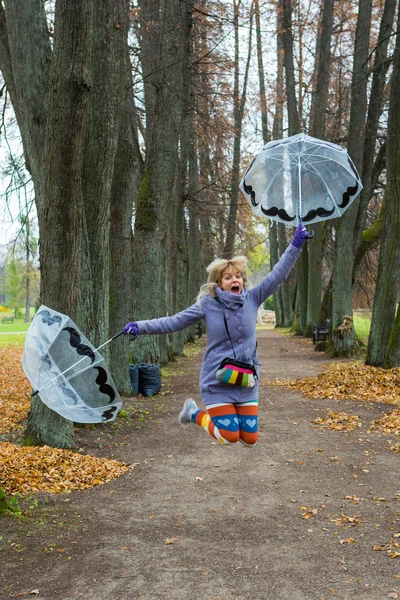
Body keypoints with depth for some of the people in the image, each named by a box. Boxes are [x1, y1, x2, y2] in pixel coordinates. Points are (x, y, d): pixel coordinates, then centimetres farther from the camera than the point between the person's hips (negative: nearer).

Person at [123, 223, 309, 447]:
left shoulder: (252, 299, -1)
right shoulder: (208, 304, -8)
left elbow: (277, 275, -1)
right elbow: (174, 321, -7)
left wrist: (296, 245, -4)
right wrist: (141, 327, -16)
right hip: (217, 383, -3)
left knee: (250, 439, 7)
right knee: (229, 437, -1)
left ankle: (229, 416, 38)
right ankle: (195, 414, 26)